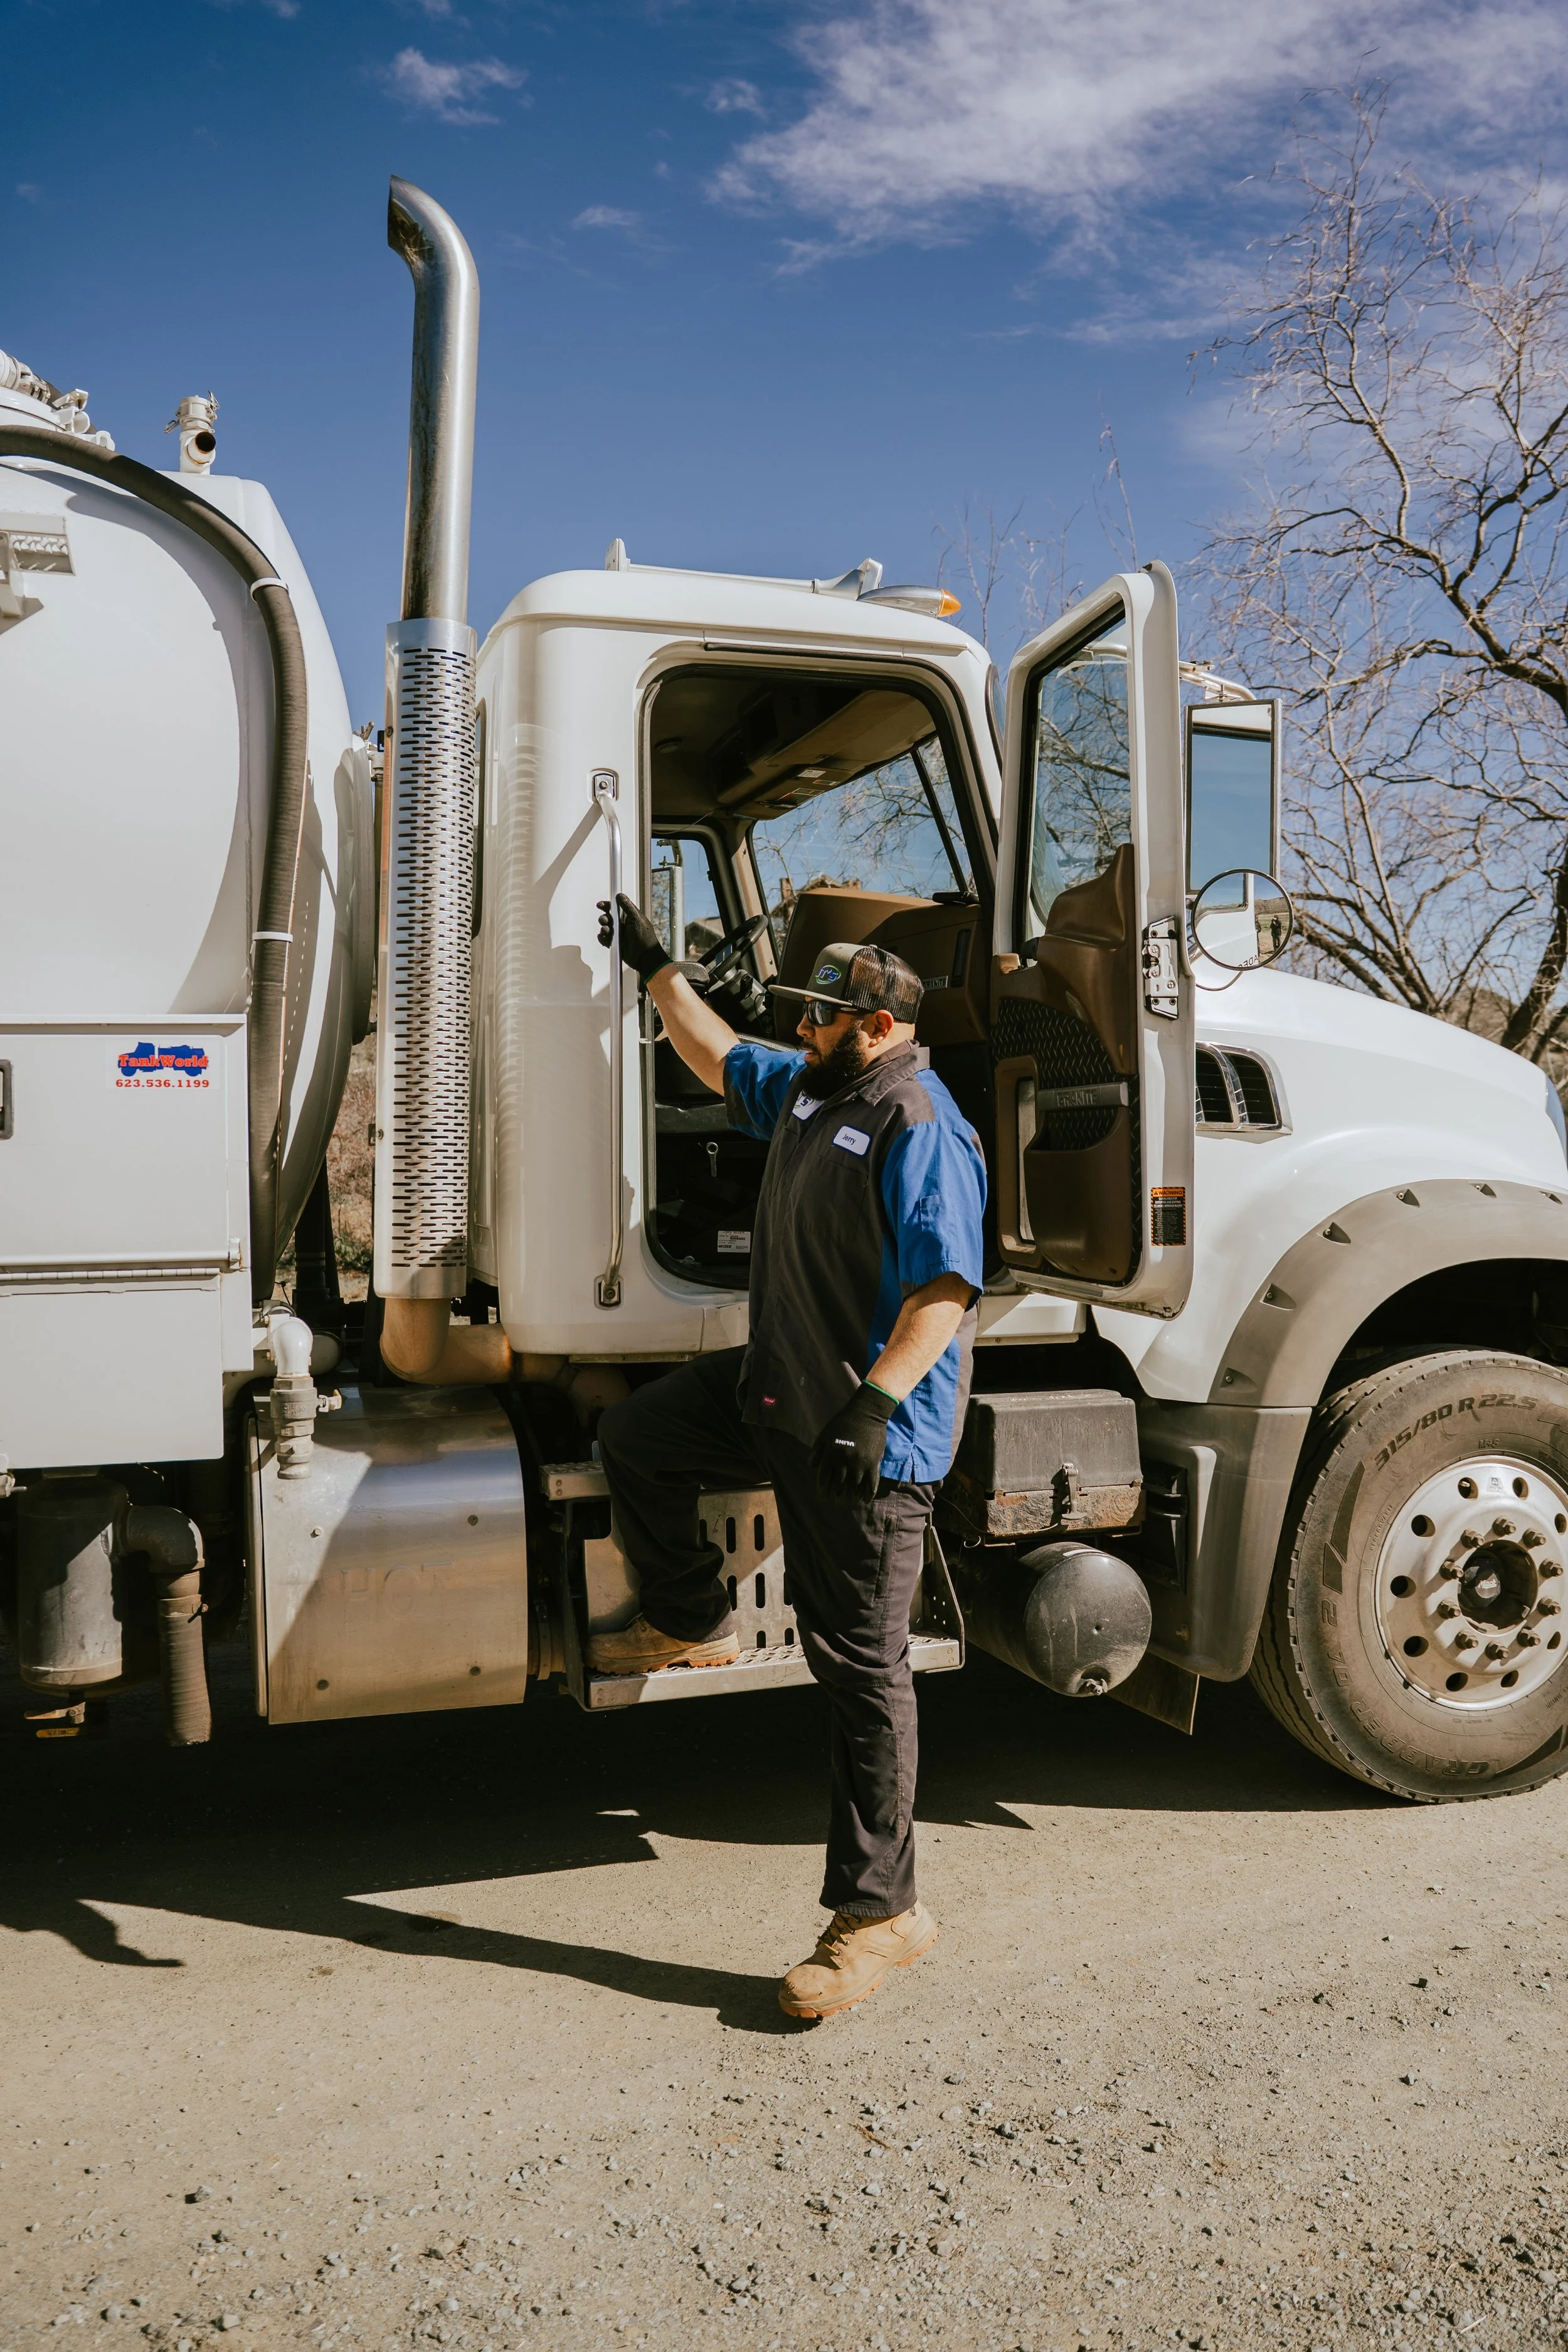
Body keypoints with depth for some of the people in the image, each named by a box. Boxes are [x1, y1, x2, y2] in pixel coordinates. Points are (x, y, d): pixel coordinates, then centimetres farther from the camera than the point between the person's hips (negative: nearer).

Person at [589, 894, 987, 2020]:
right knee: (637, 1436, 19)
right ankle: (693, 1623, 37)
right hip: (781, 1386, 10)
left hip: (871, 1431, -10)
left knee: (861, 1665, -3)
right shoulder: (807, 1088, 13)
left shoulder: (919, 1125, -18)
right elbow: (718, 1056, 32)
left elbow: (947, 1289, -27)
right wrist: (656, 964, 34)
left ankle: (878, 1912, 9)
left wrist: (875, 1399, -35)